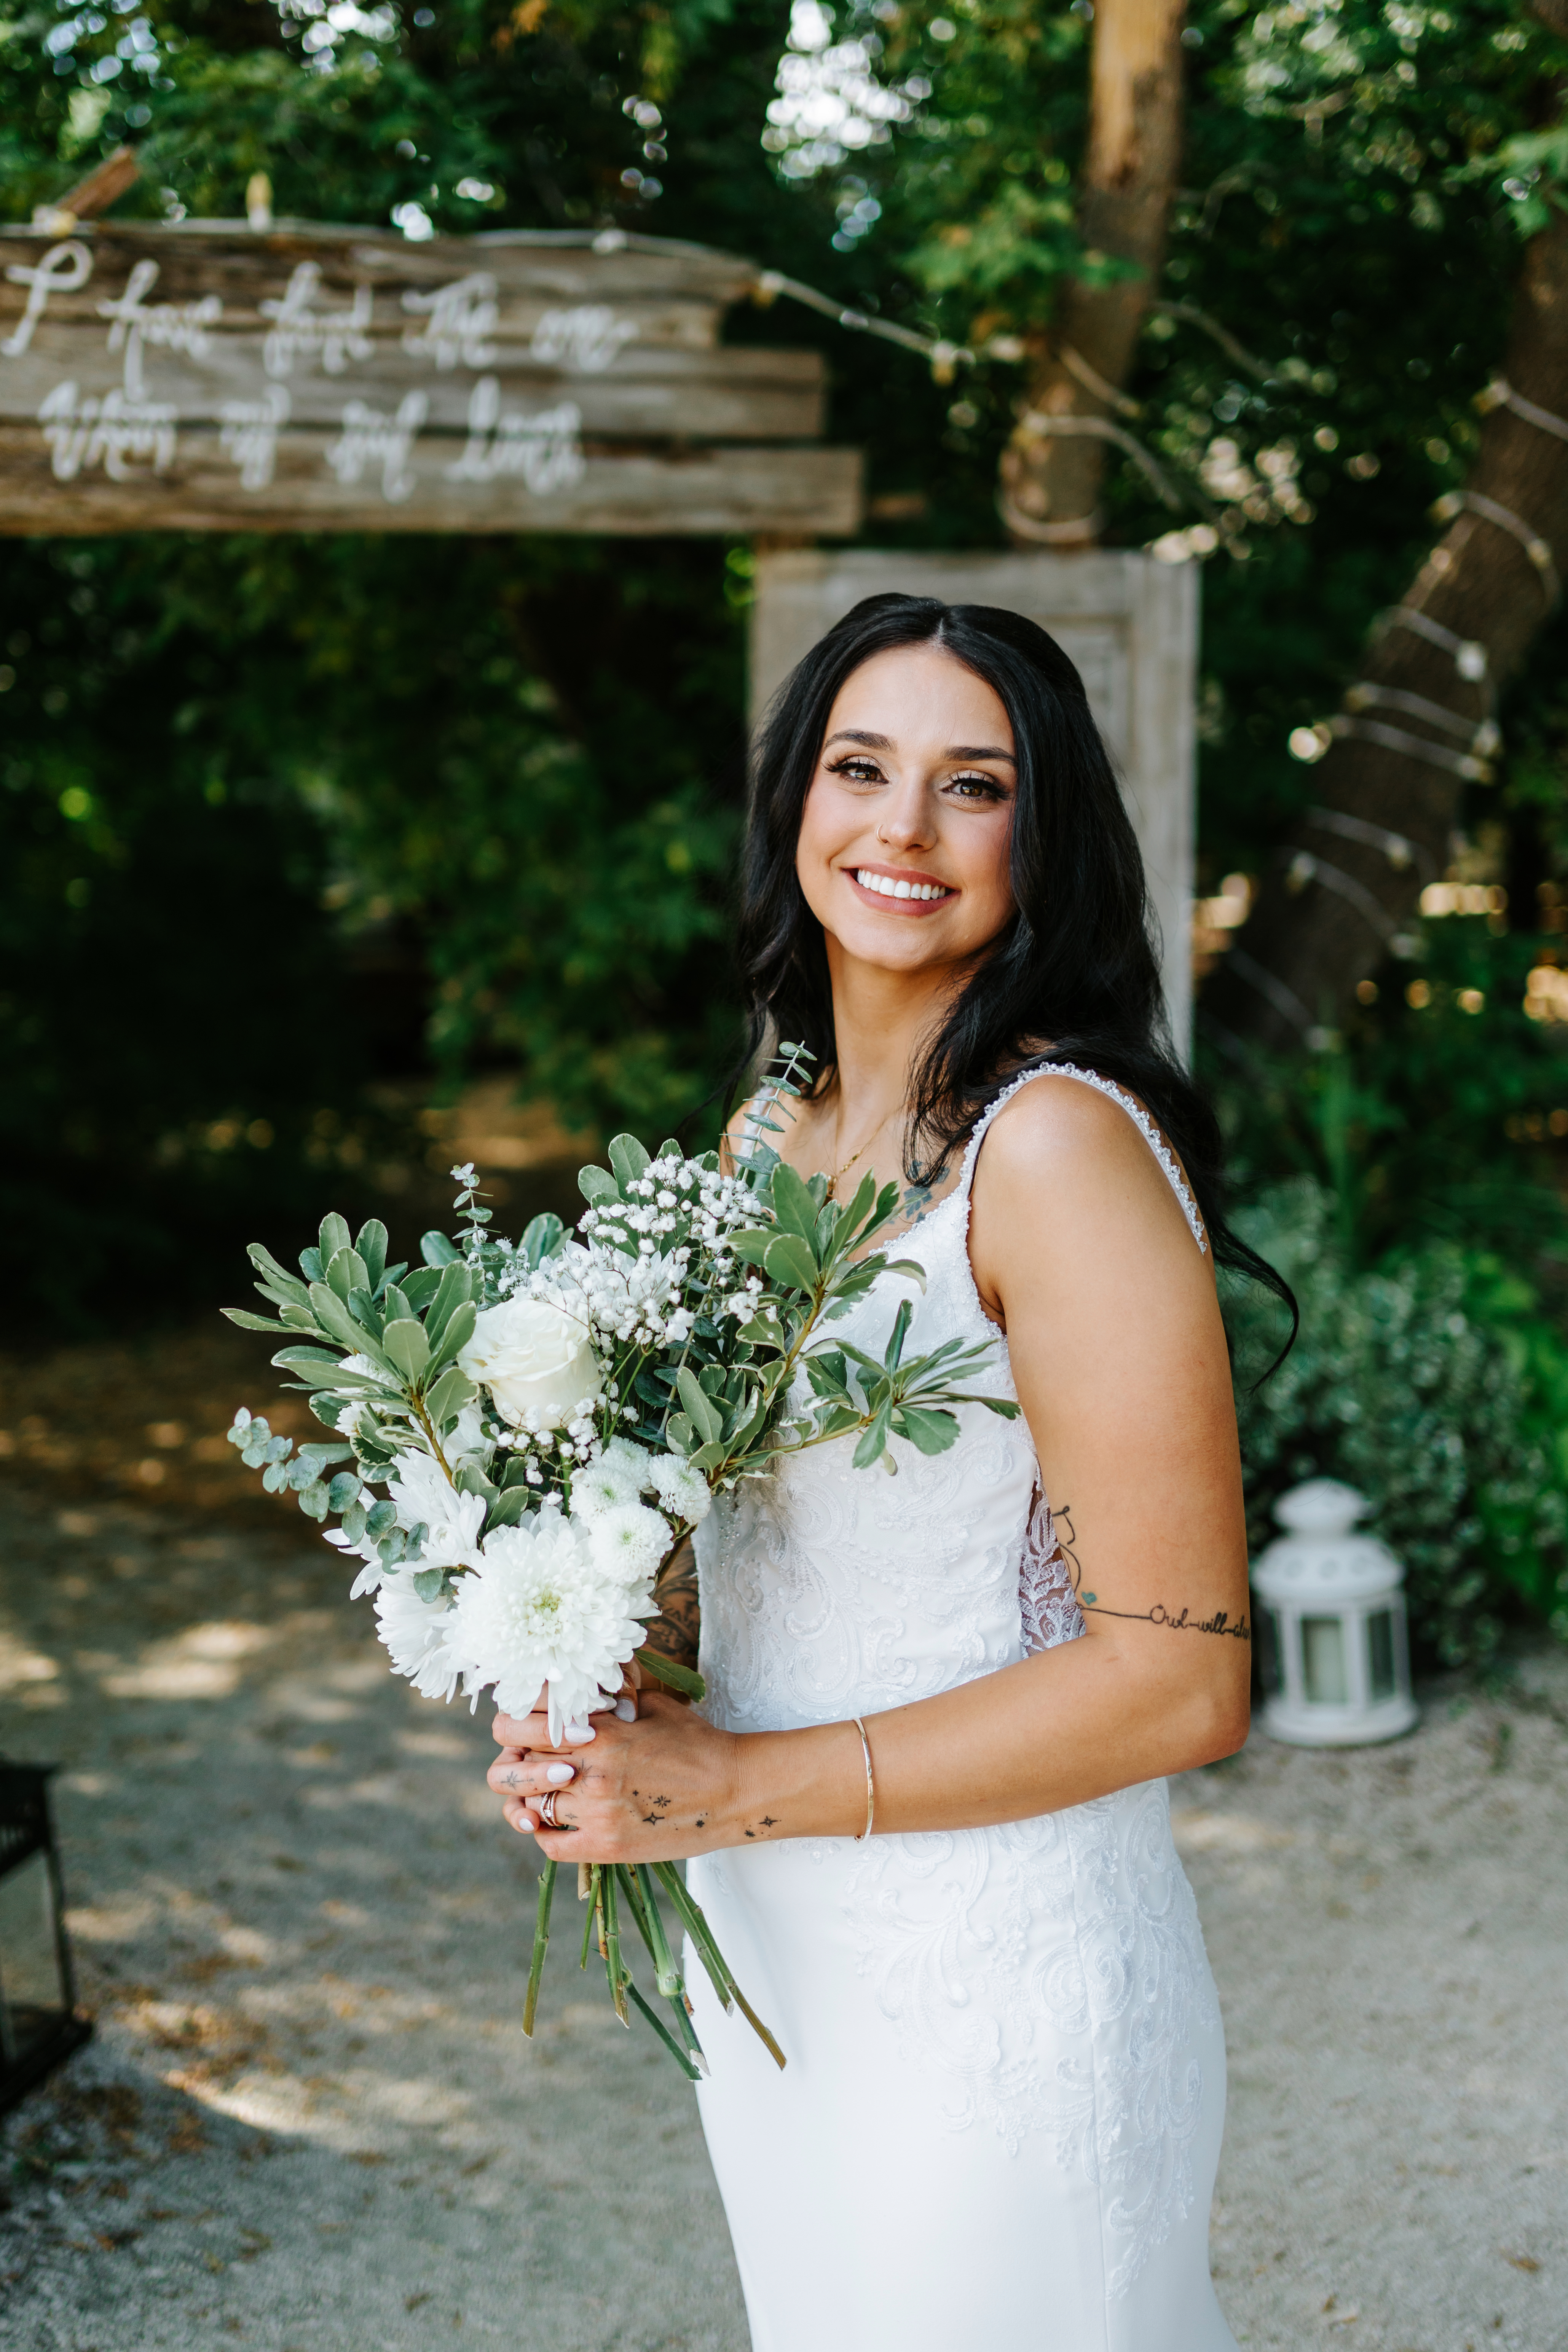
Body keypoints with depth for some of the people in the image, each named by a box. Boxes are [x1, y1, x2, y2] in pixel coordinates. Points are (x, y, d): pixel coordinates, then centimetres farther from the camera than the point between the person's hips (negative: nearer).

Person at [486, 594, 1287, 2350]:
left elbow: (1177, 1677, -22)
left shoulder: (1057, 1145, -20)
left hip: (998, 1987, -7)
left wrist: (734, 1787, -19)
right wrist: (592, 1703, -3)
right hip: (765, 1956, 7)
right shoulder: (769, 1134, 4)